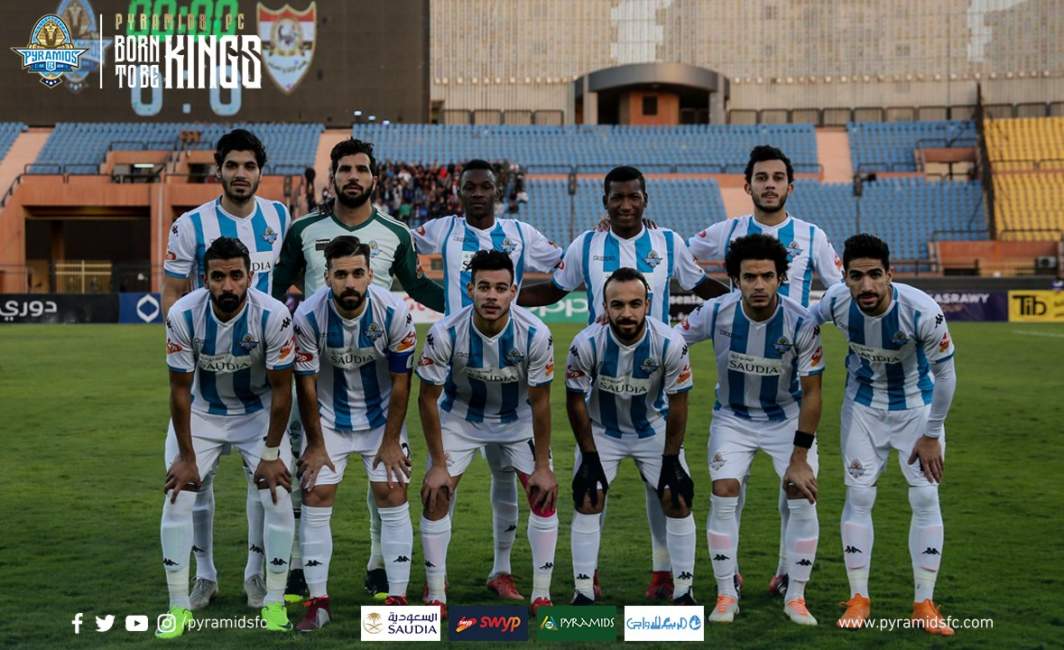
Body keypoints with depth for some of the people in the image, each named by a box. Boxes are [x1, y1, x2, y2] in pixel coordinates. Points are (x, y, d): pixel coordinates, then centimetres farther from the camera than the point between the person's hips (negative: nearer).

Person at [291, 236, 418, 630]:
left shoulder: (394, 313, -23)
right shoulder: (308, 316, -23)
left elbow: (400, 381, -12)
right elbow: (306, 384, -13)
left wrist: (391, 441, -9)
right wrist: (315, 445, -7)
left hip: (381, 416, 0)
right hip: (328, 418, 0)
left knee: (393, 498, -5)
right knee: (315, 499, -5)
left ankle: (397, 599, 3)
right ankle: (318, 602, 5)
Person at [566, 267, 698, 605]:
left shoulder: (670, 343, -27)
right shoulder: (586, 343, -28)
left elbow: (677, 404, -14)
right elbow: (575, 401, -13)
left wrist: (671, 459, -11)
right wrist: (589, 456, -11)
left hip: (653, 428, 0)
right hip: (601, 430, 0)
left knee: (677, 499, -6)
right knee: (587, 500, -8)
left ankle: (684, 591, 7)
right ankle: (583, 593, 3)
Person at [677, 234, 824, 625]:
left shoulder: (801, 322, -23)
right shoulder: (716, 313, -21)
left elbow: (811, 394, -17)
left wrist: (799, 458, -18)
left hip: (787, 417, -1)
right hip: (732, 417, 1)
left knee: (802, 497, -12)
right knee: (723, 495, -13)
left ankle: (796, 597, 5)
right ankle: (726, 595, 2)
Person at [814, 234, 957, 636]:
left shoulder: (922, 311, -32)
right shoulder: (836, 302, -24)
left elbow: (945, 373, -18)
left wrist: (931, 436, -13)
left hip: (917, 406, -2)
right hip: (863, 405, 2)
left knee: (925, 497, -5)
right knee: (858, 495, -2)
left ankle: (925, 605, 5)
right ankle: (859, 599, 9)